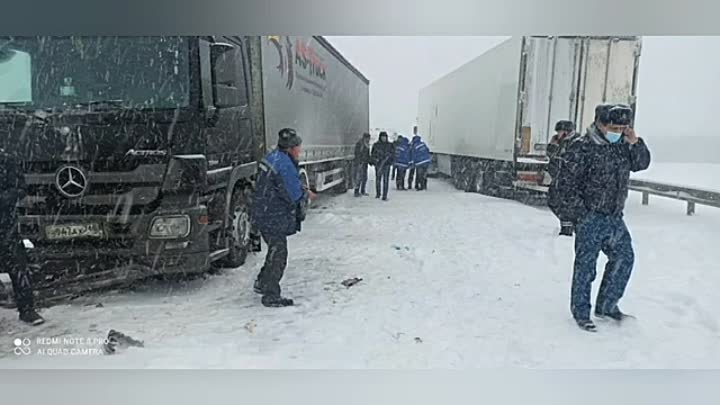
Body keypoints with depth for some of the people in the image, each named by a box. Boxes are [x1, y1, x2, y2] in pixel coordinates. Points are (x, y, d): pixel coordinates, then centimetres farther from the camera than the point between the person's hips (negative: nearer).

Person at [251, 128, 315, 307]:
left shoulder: (273, 157, 10)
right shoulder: (285, 166, -23)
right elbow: (294, 196, -20)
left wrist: (302, 191, 8)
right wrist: (306, 195, -1)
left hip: (263, 214, 10)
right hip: (274, 218, -10)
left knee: (276, 252, 23)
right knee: (278, 255, 0)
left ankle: (262, 283, 36)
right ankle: (271, 296, 9)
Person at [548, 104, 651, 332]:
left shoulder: (621, 145, 7)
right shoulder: (581, 148, -15)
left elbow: (641, 164, 14)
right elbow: (566, 186, -16)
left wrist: (635, 143, -3)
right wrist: (581, 214, -15)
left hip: (615, 218, 8)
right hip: (590, 219, -7)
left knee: (624, 258, 13)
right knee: (585, 266, 1)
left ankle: (606, 306, 28)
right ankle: (580, 313, 15)